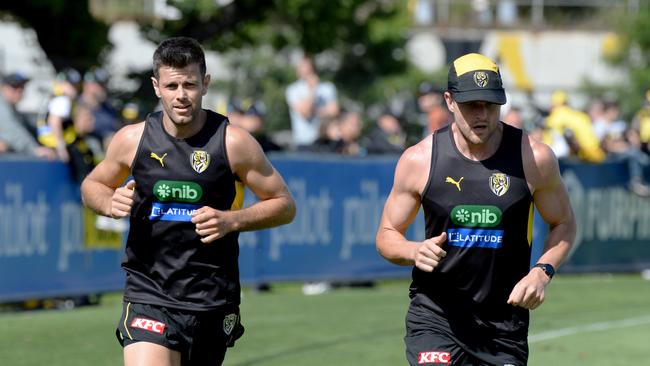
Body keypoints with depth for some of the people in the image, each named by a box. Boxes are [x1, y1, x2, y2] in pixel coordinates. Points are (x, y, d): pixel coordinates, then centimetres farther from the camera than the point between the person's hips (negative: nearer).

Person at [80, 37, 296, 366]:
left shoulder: (233, 142, -5)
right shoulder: (132, 139, 0)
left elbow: (284, 205, 2)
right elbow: (91, 186, 18)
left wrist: (232, 220, -15)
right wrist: (110, 204, -6)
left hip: (212, 300, 0)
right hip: (148, 297, 0)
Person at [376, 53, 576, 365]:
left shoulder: (534, 158, -4)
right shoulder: (419, 160, -4)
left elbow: (564, 223, 11)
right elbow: (387, 235, 6)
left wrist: (542, 271, -8)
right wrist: (415, 252, -17)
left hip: (505, 322, 2)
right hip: (434, 313, -1)